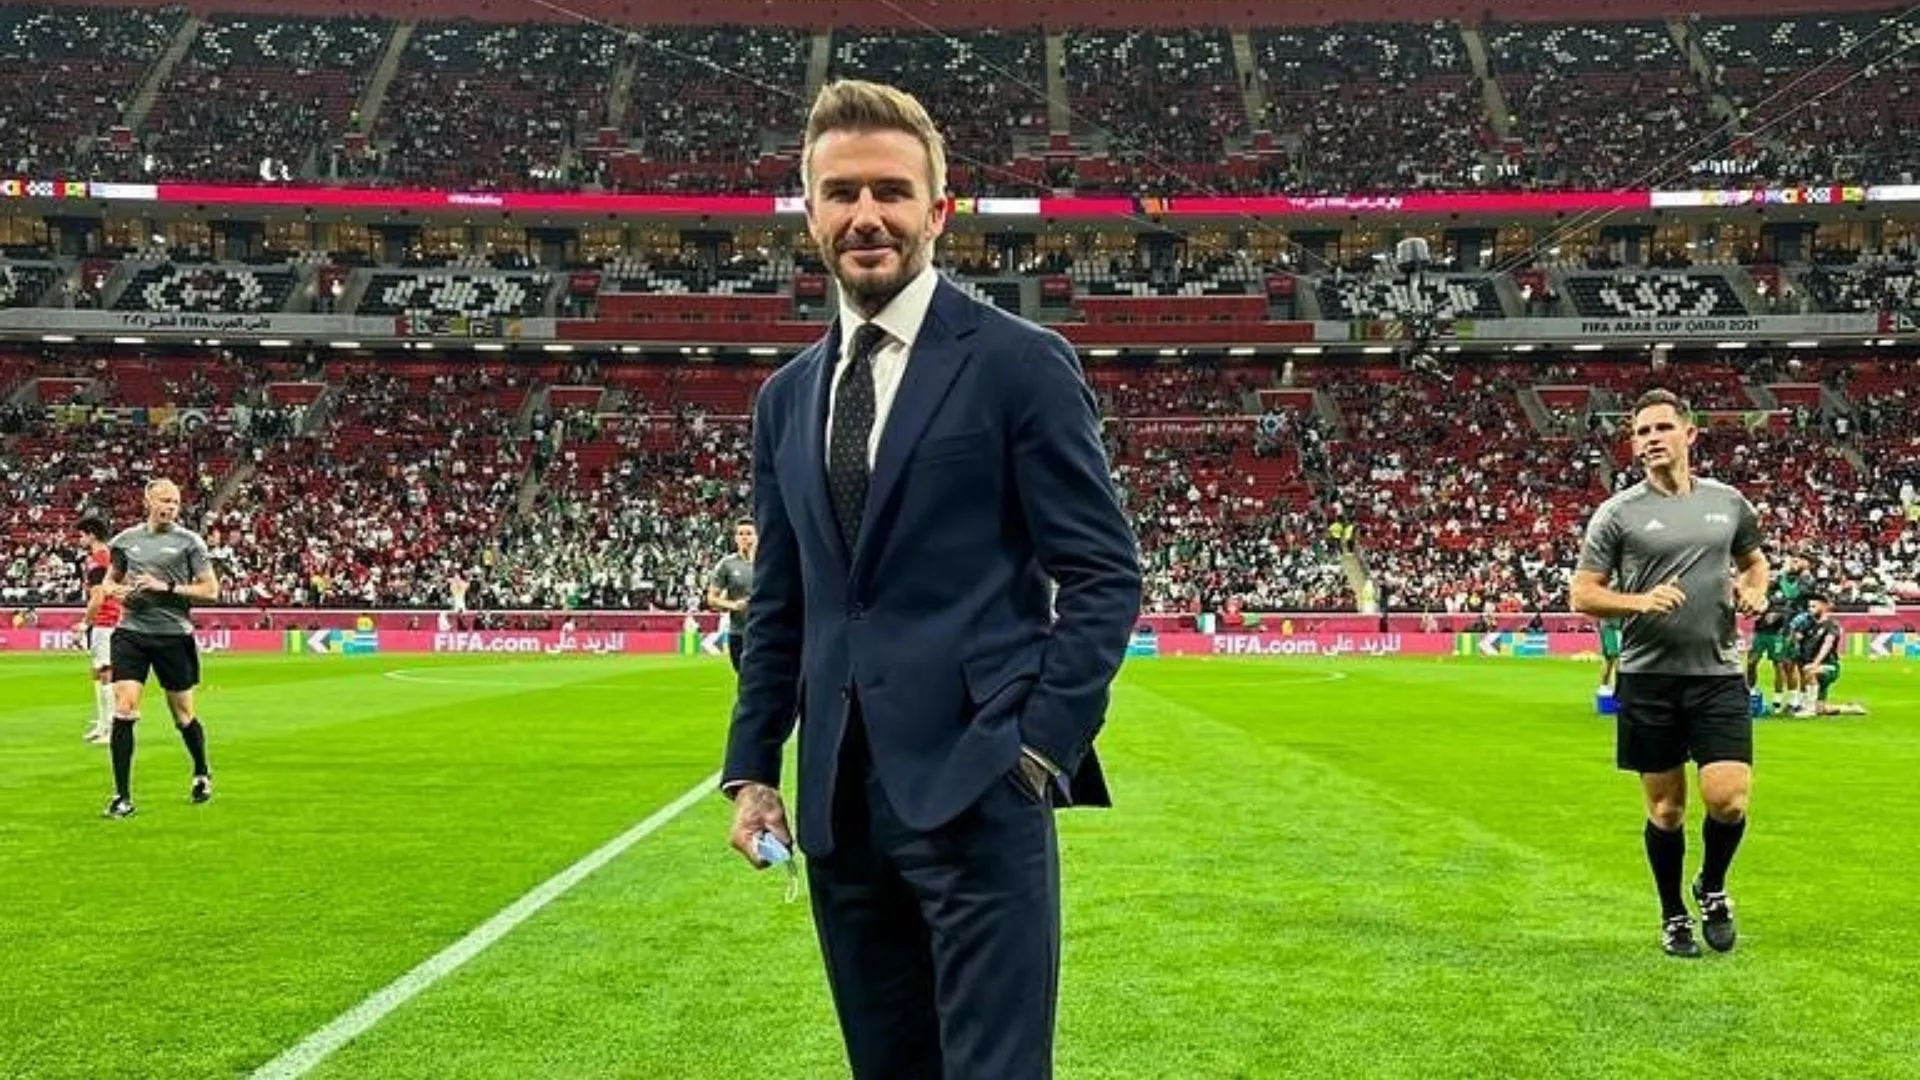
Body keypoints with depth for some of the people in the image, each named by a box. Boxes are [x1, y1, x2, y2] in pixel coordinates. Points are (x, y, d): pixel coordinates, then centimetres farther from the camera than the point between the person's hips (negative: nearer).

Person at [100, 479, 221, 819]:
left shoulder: (188, 541, -1)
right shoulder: (126, 540, 8)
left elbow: (210, 590, -5)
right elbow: (111, 578, 25)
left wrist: (166, 587, -15)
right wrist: (115, 589, 1)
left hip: (174, 636, -2)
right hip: (131, 633, 2)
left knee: (183, 716, 8)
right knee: (123, 710, -10)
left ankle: (202, 774, 35)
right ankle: (122, 796, -3)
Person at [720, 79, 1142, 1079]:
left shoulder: (1021, 364, -3)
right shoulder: (786, 397, 14)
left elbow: (1105, 576, -5)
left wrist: (1041, 746, -13)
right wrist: (752, 766, 10)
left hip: (977, 789, -5)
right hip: (838, 802, 6)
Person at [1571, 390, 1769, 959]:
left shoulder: (1729, 502, 8)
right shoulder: (1618, 513, -2)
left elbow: (1752, 558, 26)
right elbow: (1582, 594, -2)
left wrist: (1754, 587, 3)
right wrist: (1639, 600, -19)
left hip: (1718, 674, 2)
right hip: (1648, 678, -2)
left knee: (1728, 799, -9)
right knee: (1666, 808, 6)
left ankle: (1712, 887, 23)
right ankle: (1673, 916, 26)